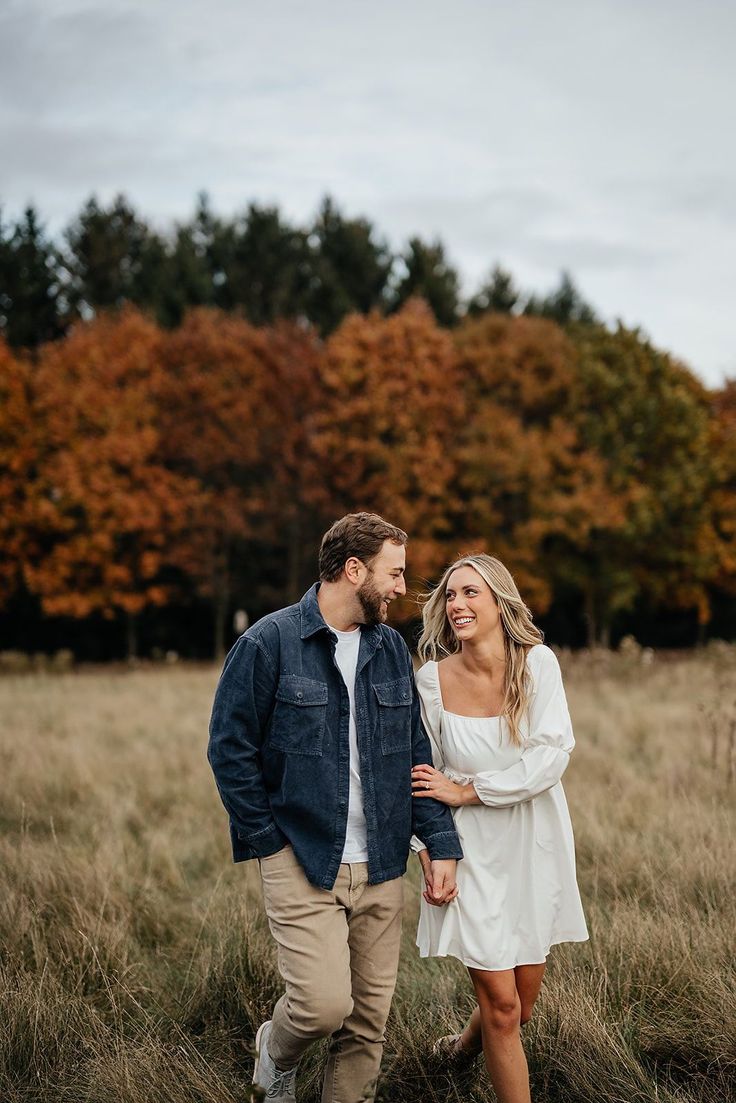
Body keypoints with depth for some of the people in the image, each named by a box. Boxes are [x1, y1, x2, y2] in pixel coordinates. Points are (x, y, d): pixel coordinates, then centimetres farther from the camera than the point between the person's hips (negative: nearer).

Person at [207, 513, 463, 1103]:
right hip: (303, 861, -5)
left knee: (370, 1017, 8)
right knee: (323, 1003, -12)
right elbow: (231, 749, -7)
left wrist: (441, 843, 2)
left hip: (380, 869, 5)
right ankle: (277, 1054, 21)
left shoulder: (393, 648, 9)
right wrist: (269, 841, -8)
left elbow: (416, 754, 11)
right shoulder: (268, 644, -8)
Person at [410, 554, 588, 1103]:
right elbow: (422, 776, -2)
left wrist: (466, 791, -17)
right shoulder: (433, 679, -9)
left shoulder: (538, 662, -9)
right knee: (501, 1003, -4)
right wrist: (428, 856, -9)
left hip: (534, 847, 2)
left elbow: (553, 754, -16)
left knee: (521, 1003, 15)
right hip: (473, 851, -2)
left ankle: (464, 1045, 47)